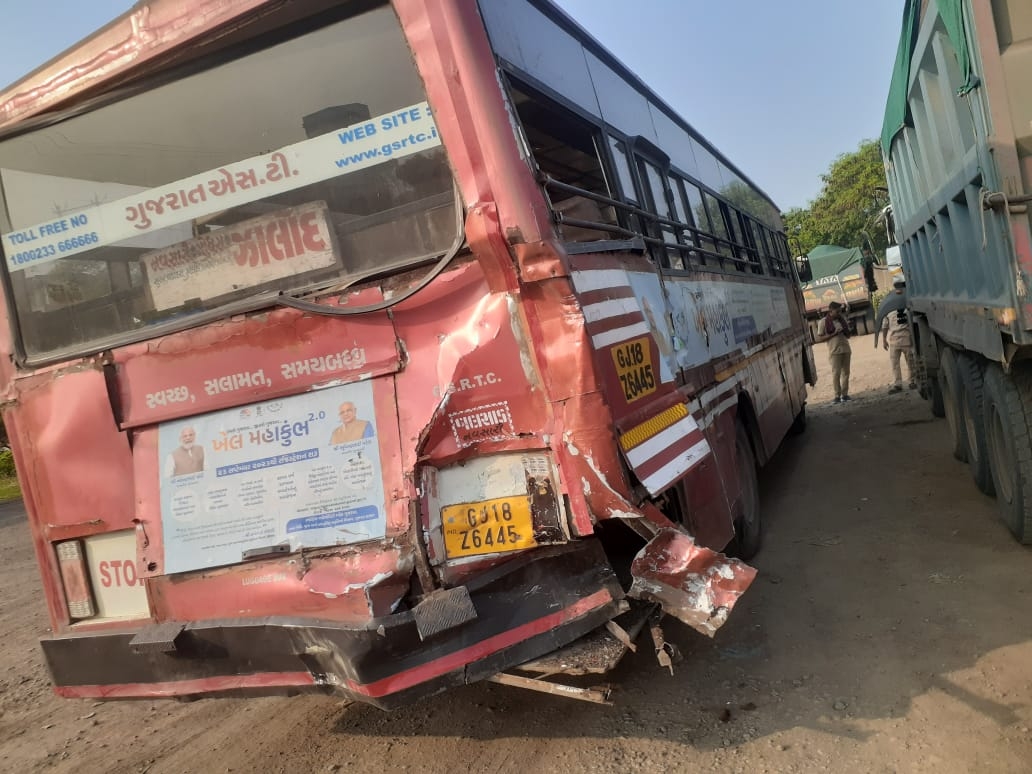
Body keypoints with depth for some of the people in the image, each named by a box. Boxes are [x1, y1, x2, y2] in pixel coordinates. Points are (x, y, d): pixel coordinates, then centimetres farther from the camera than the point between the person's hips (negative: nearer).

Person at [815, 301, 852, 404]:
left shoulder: (842, 319, 10)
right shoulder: (824, 322, -5)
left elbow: (848, 335, 18)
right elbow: (819, 338, -7)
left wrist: (844, 331, -5)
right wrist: (833, 334, -16)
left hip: (846, 349, 5)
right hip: (835, 351, -5)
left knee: (845, 372, 6)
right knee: (836, 373, -7)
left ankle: (845, 394, 11)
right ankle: (837, 396, -4)